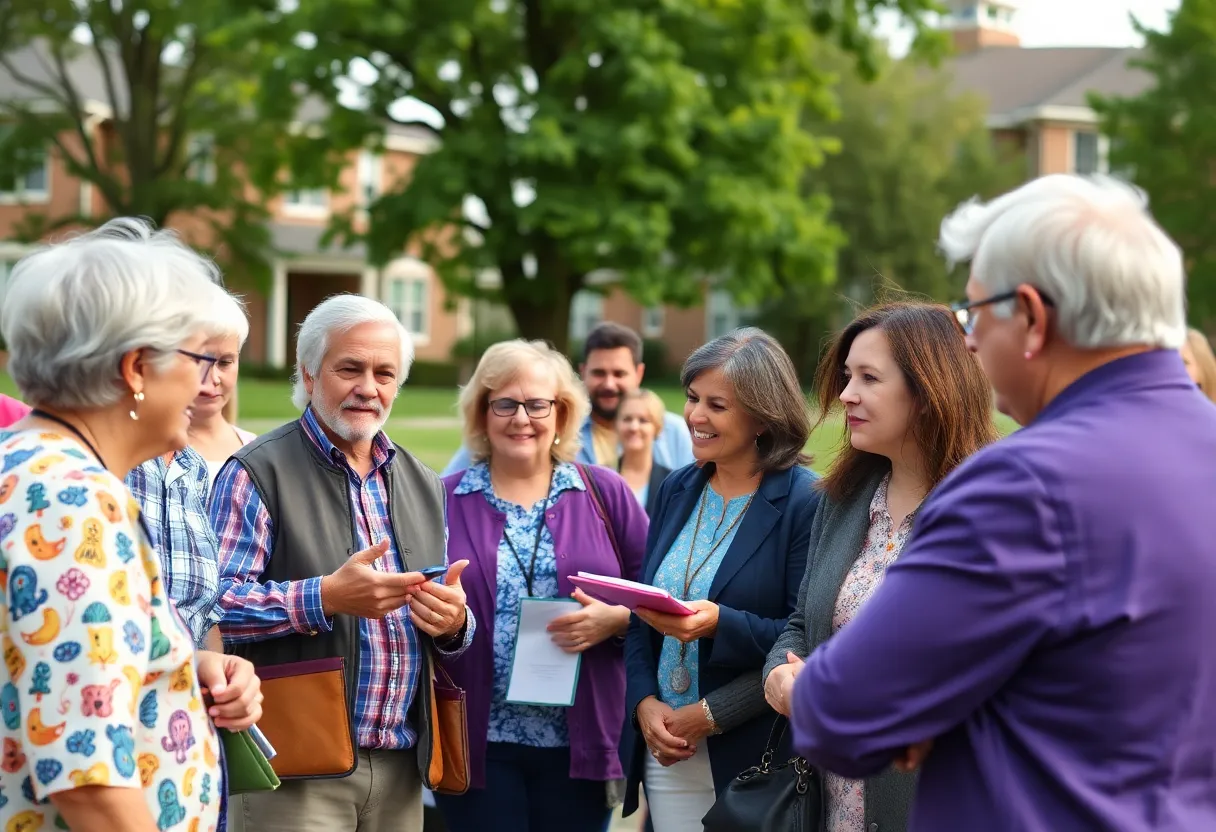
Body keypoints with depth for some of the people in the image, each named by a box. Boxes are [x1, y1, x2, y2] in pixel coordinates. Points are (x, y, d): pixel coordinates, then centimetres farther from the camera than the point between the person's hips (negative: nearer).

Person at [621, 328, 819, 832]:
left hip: (754, 754, -5)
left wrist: (720, 624, -24)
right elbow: (641, 612, 10)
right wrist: (644, 703, -4)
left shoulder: (806, 504, -11)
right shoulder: (679, 490, 8)